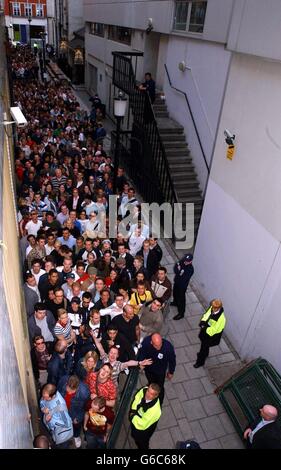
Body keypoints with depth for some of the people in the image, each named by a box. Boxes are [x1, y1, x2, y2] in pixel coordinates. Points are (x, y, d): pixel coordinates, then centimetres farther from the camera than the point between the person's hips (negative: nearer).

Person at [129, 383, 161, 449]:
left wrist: (133, 416, -21)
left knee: (142, 444, 25)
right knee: (134, 436, 35)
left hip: (143, 429, -6)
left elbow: (142, 425, -33)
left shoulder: (154, 409, -44)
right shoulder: (144, 390, -29)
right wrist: (133, 411, -16)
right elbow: (136, 399, -6)